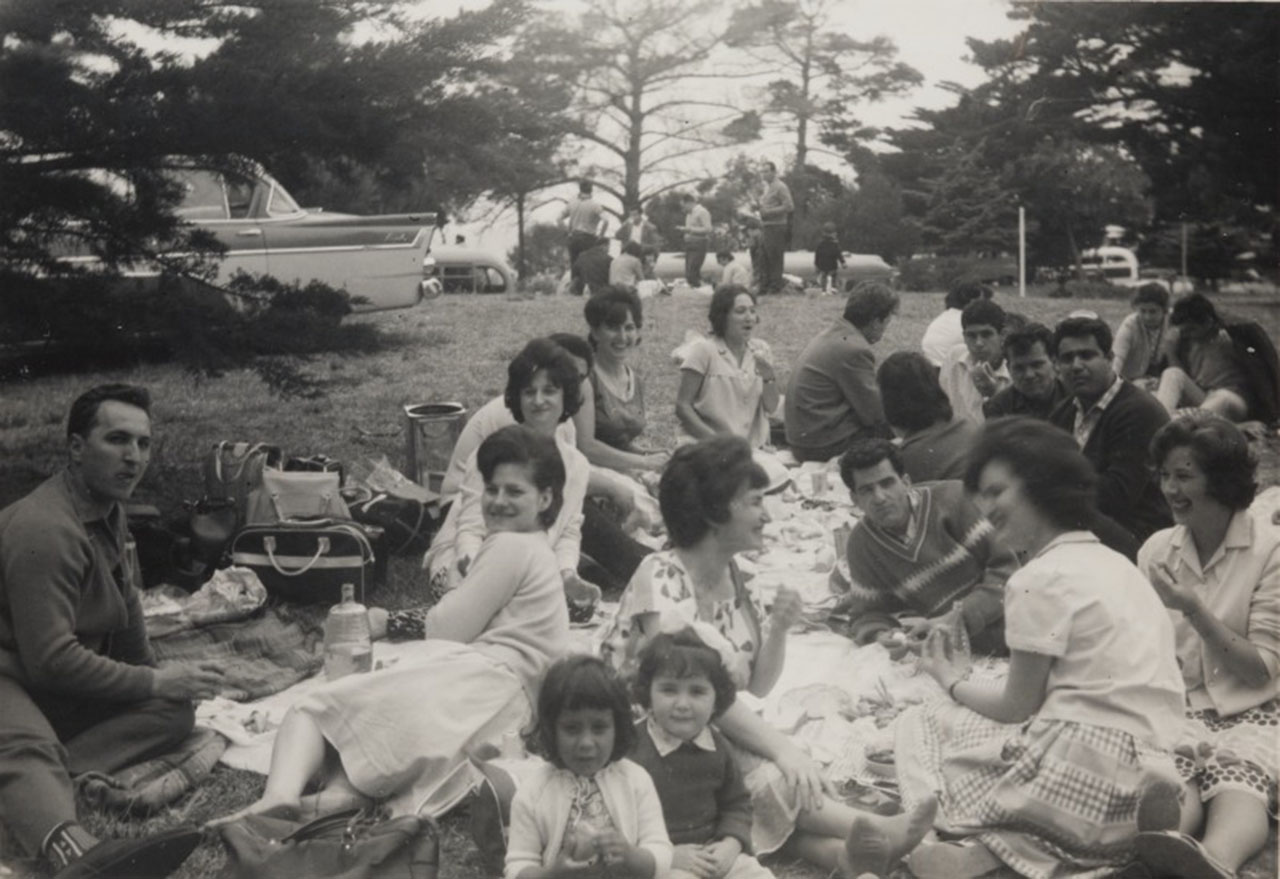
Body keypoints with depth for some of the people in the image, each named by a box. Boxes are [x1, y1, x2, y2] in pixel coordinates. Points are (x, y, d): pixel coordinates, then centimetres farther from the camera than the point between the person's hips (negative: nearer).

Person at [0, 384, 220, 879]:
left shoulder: (107, 508, 9)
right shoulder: (45, 529, -23)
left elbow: (124, 602, 22)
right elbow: (52, 660, -25)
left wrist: (154, 673, 26)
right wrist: (153, 682, -17)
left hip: (57, 687, 10)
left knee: (173, 710, -10)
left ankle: (53, 776, -31)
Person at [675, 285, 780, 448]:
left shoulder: (760, 349, 10)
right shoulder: (703, 350, -3)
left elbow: (771, 407, 8)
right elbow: (682, 406, -6)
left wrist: (769, 378, -11)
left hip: (755, 448, 4)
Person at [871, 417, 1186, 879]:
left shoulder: (1040, 578, -8)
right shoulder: (1116, 563, 18)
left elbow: (1018, 707, -3)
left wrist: (953, 682, 15)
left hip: (1083, 777, -9)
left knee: (920, 725, 9)